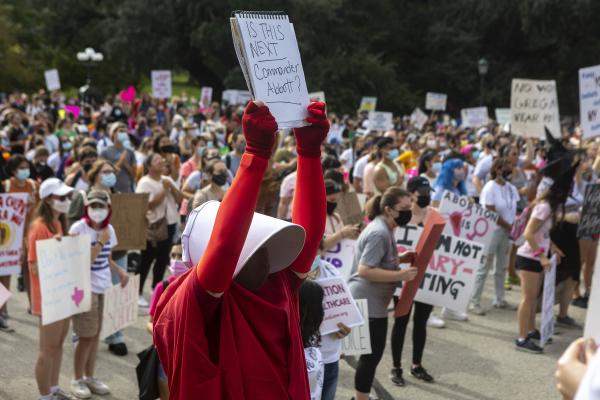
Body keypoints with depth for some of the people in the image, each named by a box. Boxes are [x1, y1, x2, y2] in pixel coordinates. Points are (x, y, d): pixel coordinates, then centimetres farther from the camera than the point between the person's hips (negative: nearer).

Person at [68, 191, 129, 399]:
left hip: (104, 287, 6)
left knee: (96, 334, 11)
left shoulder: (109, 229, 6)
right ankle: (78, 380, 14)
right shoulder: (78, 228, -14)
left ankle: (90, 377, 24)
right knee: (86, 336, -2)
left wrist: (120, 272, 2)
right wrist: (101, 242, -20)